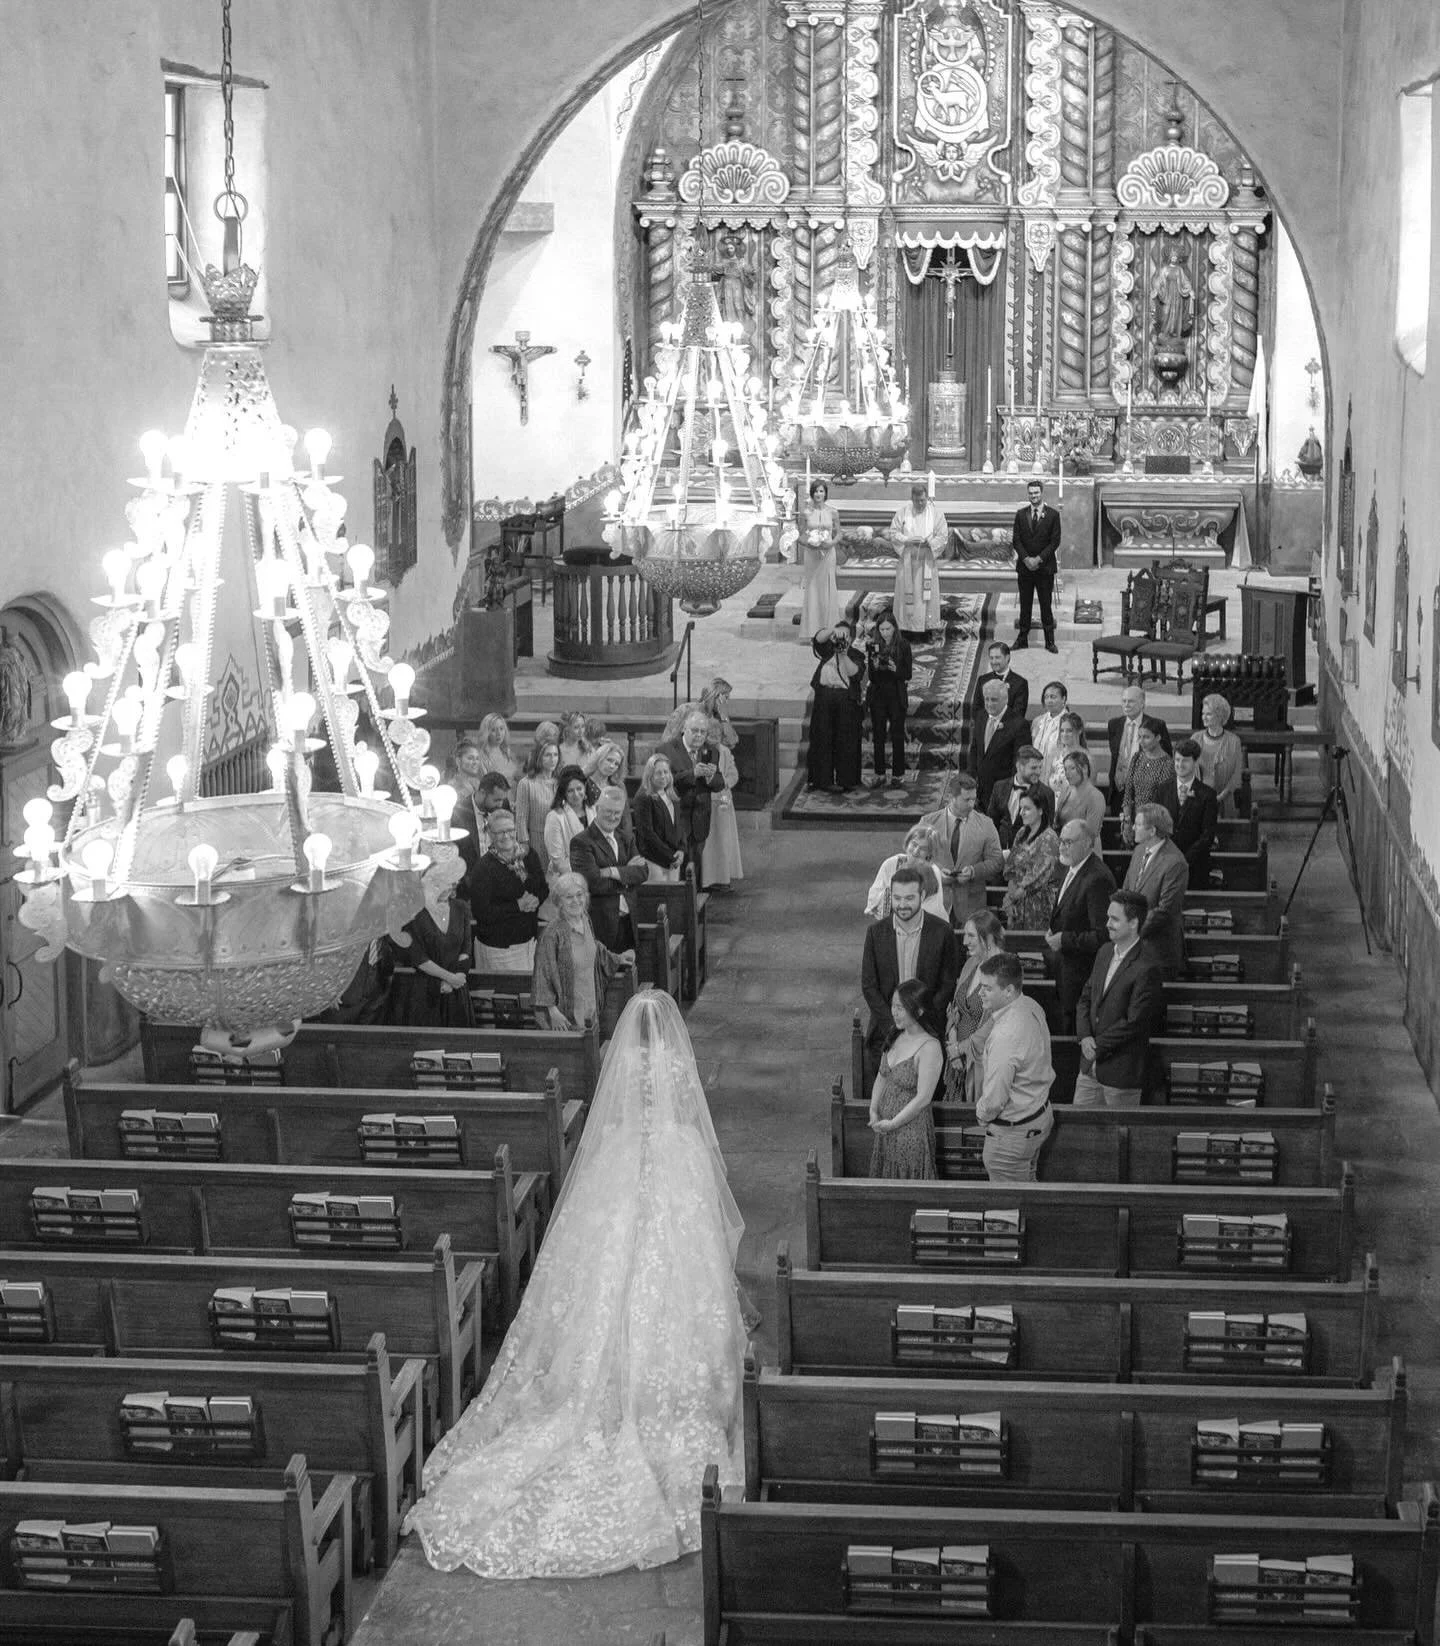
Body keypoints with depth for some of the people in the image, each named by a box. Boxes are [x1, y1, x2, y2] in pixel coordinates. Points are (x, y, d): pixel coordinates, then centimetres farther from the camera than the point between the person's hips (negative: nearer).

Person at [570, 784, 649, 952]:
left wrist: (614, 872, -15)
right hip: (599, 922, -6)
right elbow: (592, 883, -19)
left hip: (626, 921, 6)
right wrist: (627, 872, -8)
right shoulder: (582, 842, -7)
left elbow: (643, 872, 1)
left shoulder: (626, 839, 15)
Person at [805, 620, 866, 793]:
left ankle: (846, 779, 8)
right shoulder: (827, 650, 11)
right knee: (822, 738, 1)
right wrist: (833, 630, -26)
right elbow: (819, 638, -9)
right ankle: (824, 779, 6)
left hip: (846, 700, -1)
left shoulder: (856, 656, 9)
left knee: (846, 741, 0)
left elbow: (855, 673, -9)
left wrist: (843, 655, -20)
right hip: (824, 697, 1)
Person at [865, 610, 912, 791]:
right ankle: (880, 774, 14)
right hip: (878, 696, 2)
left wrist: (895, 669, -24)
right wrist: (874, 666, -21)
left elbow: (908, 674, -6)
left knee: (897, 736, 2)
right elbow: (871, 677, -1)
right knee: (878, 736, 6)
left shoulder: (903, 646, -4)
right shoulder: (873, 646, 2)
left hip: (897, 696, -2)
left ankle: (898, 775, 9)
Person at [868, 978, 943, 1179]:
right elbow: (881, 1077, 12)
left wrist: (892, 1123, -16)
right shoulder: (897, 1037, 4)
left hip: (912, 1130, -7)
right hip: (886, 1127, 7)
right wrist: (874, 1112, -2)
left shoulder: (929, 1048, -20)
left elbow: (923, 1098, -21)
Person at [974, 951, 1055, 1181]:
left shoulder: (1007, 1035, -35)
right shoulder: (1031, 1007, -4)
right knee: (1027, 1182, 26)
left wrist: (982, 1114, -6)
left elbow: (995, 1097, -28)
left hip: (1012, 1131, -9)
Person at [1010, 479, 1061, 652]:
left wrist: (1038, 559, -12)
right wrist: (1026, 559, -10)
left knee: (1046, 605, 1)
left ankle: (1049, 641, 6)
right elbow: (1016, 540, 4)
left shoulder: (1053, 514, -1)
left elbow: (1055, 542, -5)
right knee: (1025, 604, 6)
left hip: (1045, 566, -2)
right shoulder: (1021, 514, 7)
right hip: (1024, 566, 2)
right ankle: (1022, 638, 12)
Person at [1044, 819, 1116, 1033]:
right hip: (1064, 963, 9)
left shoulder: (1097, 880, -27)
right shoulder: (1072, 869, 5)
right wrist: (1053, 932, 6)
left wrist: (1065, 940, -23)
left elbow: (1102, 935, -28)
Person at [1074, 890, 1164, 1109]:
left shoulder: (1146, 969, -18)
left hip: (1122, 1073, -7)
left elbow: (1134, 1023, -19)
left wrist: (1098, 1046, -13)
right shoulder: (1105, 952, 8)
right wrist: (1085, 1036, -5)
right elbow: (1085, 998, 12)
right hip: (1090, 1066, 7)